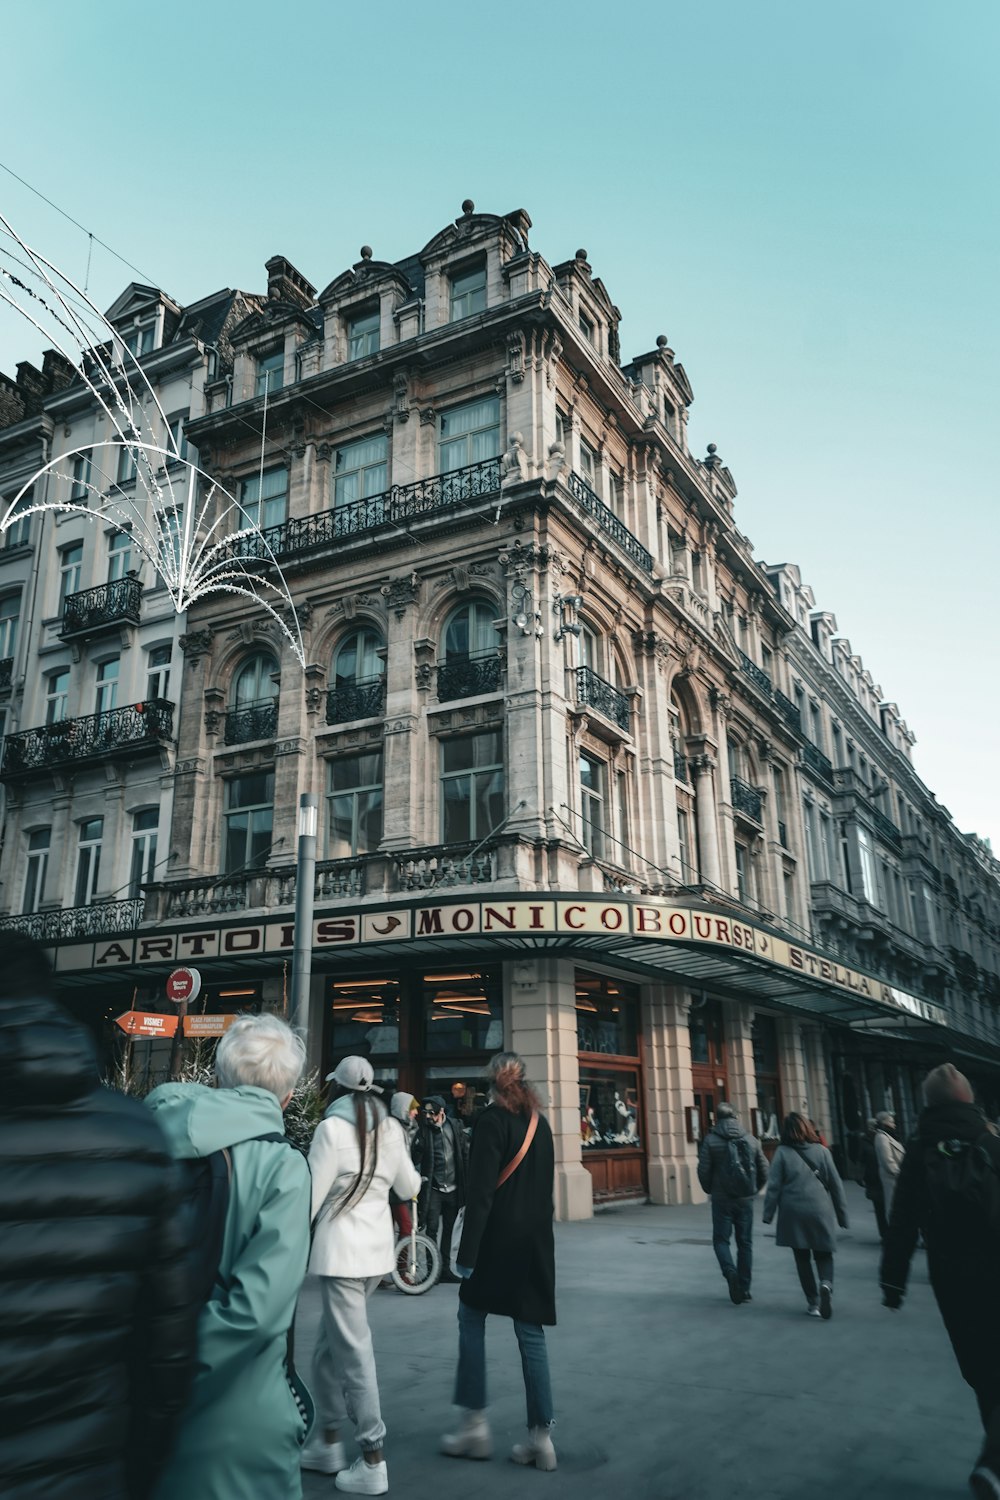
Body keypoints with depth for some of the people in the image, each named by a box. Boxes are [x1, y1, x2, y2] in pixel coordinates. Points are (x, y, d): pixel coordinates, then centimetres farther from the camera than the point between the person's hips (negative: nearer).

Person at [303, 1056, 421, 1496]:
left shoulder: (332, 1128, -12)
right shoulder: (390, 1128, 5)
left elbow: (313, 1194, -12)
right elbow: (408, 1188, 16)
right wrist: (404, 1167, 36)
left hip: (341, 1249, -7)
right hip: (377, 1245, 7)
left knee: (353, 1351, -1)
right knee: (329, 1348, 20)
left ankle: (372, 1462, 3)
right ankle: (327, 1441, 28)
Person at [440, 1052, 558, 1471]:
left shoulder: (492, 1119, -11)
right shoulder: (539, 1122, 9)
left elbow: (481, 1191, -16)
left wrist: (467, 1252, -15)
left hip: (499, 1237, -6)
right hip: (536, 1240, 6)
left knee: (471, 1319, 10)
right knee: (530, 1332, 9)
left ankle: (475, 1425, 12)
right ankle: (541, 1436, 11)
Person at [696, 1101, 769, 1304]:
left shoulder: (710, 1140, -7)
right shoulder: (750, 1139, 3)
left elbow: (703, 1171, -8)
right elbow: (764, 1169, 5)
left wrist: (710, 1190, 10)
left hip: (722, 1199, -3)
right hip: (745, 1199, 3)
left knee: (721, 1239, 8)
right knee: (745, 1243, 12)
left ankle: (730, 1272, -17)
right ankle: (744, 1289, 13)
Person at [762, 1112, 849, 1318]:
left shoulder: (783, 1152, -5)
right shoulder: (821, 1151, 0)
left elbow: (774, 1185, -6)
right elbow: (836, 1184, 3)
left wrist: (768, 1213, 2)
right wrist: (842, 1214, 12)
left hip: (794, 1215, -1)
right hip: (820, 1212, 1)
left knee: (802, 1258, 13)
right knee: (823, 1254, 13)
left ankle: (813, 1302, 12)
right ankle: (826, 1284, -15)